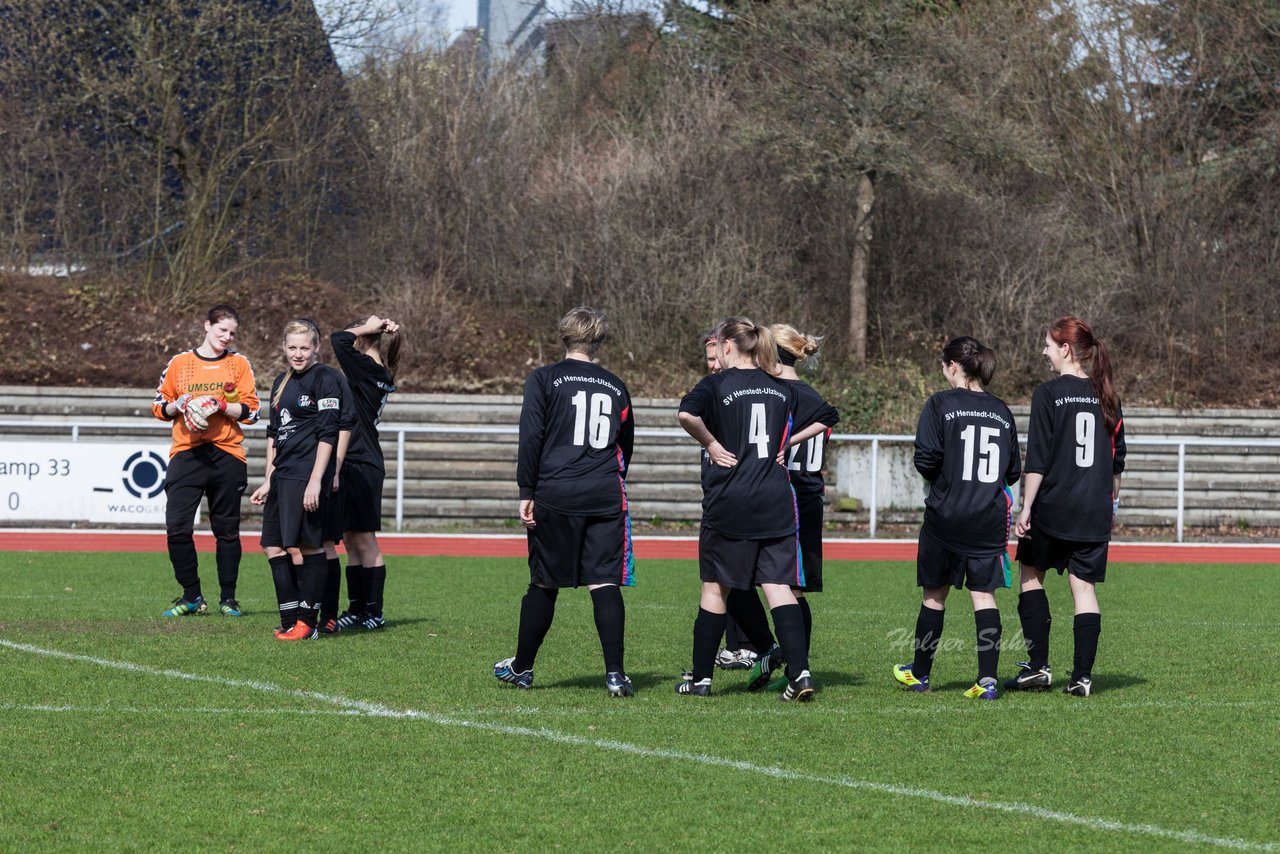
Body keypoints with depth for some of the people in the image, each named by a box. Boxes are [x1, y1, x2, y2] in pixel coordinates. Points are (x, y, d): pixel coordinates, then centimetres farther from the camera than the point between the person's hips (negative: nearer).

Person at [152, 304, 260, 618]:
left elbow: (251, 411, 1)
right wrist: (180, 405, -8)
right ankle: (191, 597, 2)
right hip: (186, 453, 0)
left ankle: (228, 598, 14)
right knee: (177, 527, -10)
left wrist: (219, 405, -13)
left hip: (226, 455, 0)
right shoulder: (180, 362, 9)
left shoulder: (239, 364, 7)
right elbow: (159, 406, 12)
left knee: (227, 530, 5)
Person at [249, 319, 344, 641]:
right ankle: (291, 620, 10)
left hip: (308, 476, -9)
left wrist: (316, 481, -18)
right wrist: (268, 481, 17)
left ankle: (308, 622, -2)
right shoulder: (282, 383, 18)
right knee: (274, 546, 5)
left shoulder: (325, 379, -7)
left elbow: (328, 433, -12)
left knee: (307, 546, -7)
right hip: (283, 475, 9)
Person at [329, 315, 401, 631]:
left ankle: (374, 612, 1)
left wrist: (368, 328, -9)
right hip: (356, 465, 9)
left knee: (364, 540, -3)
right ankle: (357, 610, 16)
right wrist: (384, 331, 10)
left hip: (361, 465, -9)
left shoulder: (367, 369, -15)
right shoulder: (382, 376, 11)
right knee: (352, 541, 12)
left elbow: (338, 339, -24)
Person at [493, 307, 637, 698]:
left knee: (544, 584, 8)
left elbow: (531, 439, -5)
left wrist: (526, 493, -3)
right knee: (605, 583, -2)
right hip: (605, 497, 2)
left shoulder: (544, 379, 2)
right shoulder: (615, 386, 12)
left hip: (556, 495, -2)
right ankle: (615, 674, -11)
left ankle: (522, 667, 21)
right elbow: (627, 444, 18)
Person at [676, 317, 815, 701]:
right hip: (776, 503, 4)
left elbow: (687, 414, -23)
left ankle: (701, 677, 14)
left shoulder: (717, 384, -5)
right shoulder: (782, 390, 11)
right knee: (779, 587, 0)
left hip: (729, 502, -4)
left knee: (715, 588, 7)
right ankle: (799, 671, -15)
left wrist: (711, 444, -9)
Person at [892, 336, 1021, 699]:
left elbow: (926, 457, -14)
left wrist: (939, 477, 6)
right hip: (990, 517, 3)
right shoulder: (1001, 411, 7)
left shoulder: (941, 404, -7)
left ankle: (920, 673, 25)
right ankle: (988, 679, -7)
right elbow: (1013, 471, 9)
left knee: (934, 595, 11)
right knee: (984, 594, 3)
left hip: (946, 516, -3)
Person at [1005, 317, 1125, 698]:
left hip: (1053, 508, -4)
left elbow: (1037, 460, -12)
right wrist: (1111, 501, 26)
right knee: (1084, 587, 5)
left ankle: (1038, 666, 7)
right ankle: (1082, 676, 0)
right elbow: (1117, 458, 15)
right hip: (1095, 510, 4)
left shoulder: (1049, 394, -8)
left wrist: (1026, 507, -9)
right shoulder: (1106, 396, 7)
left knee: (1031, 573, 12)